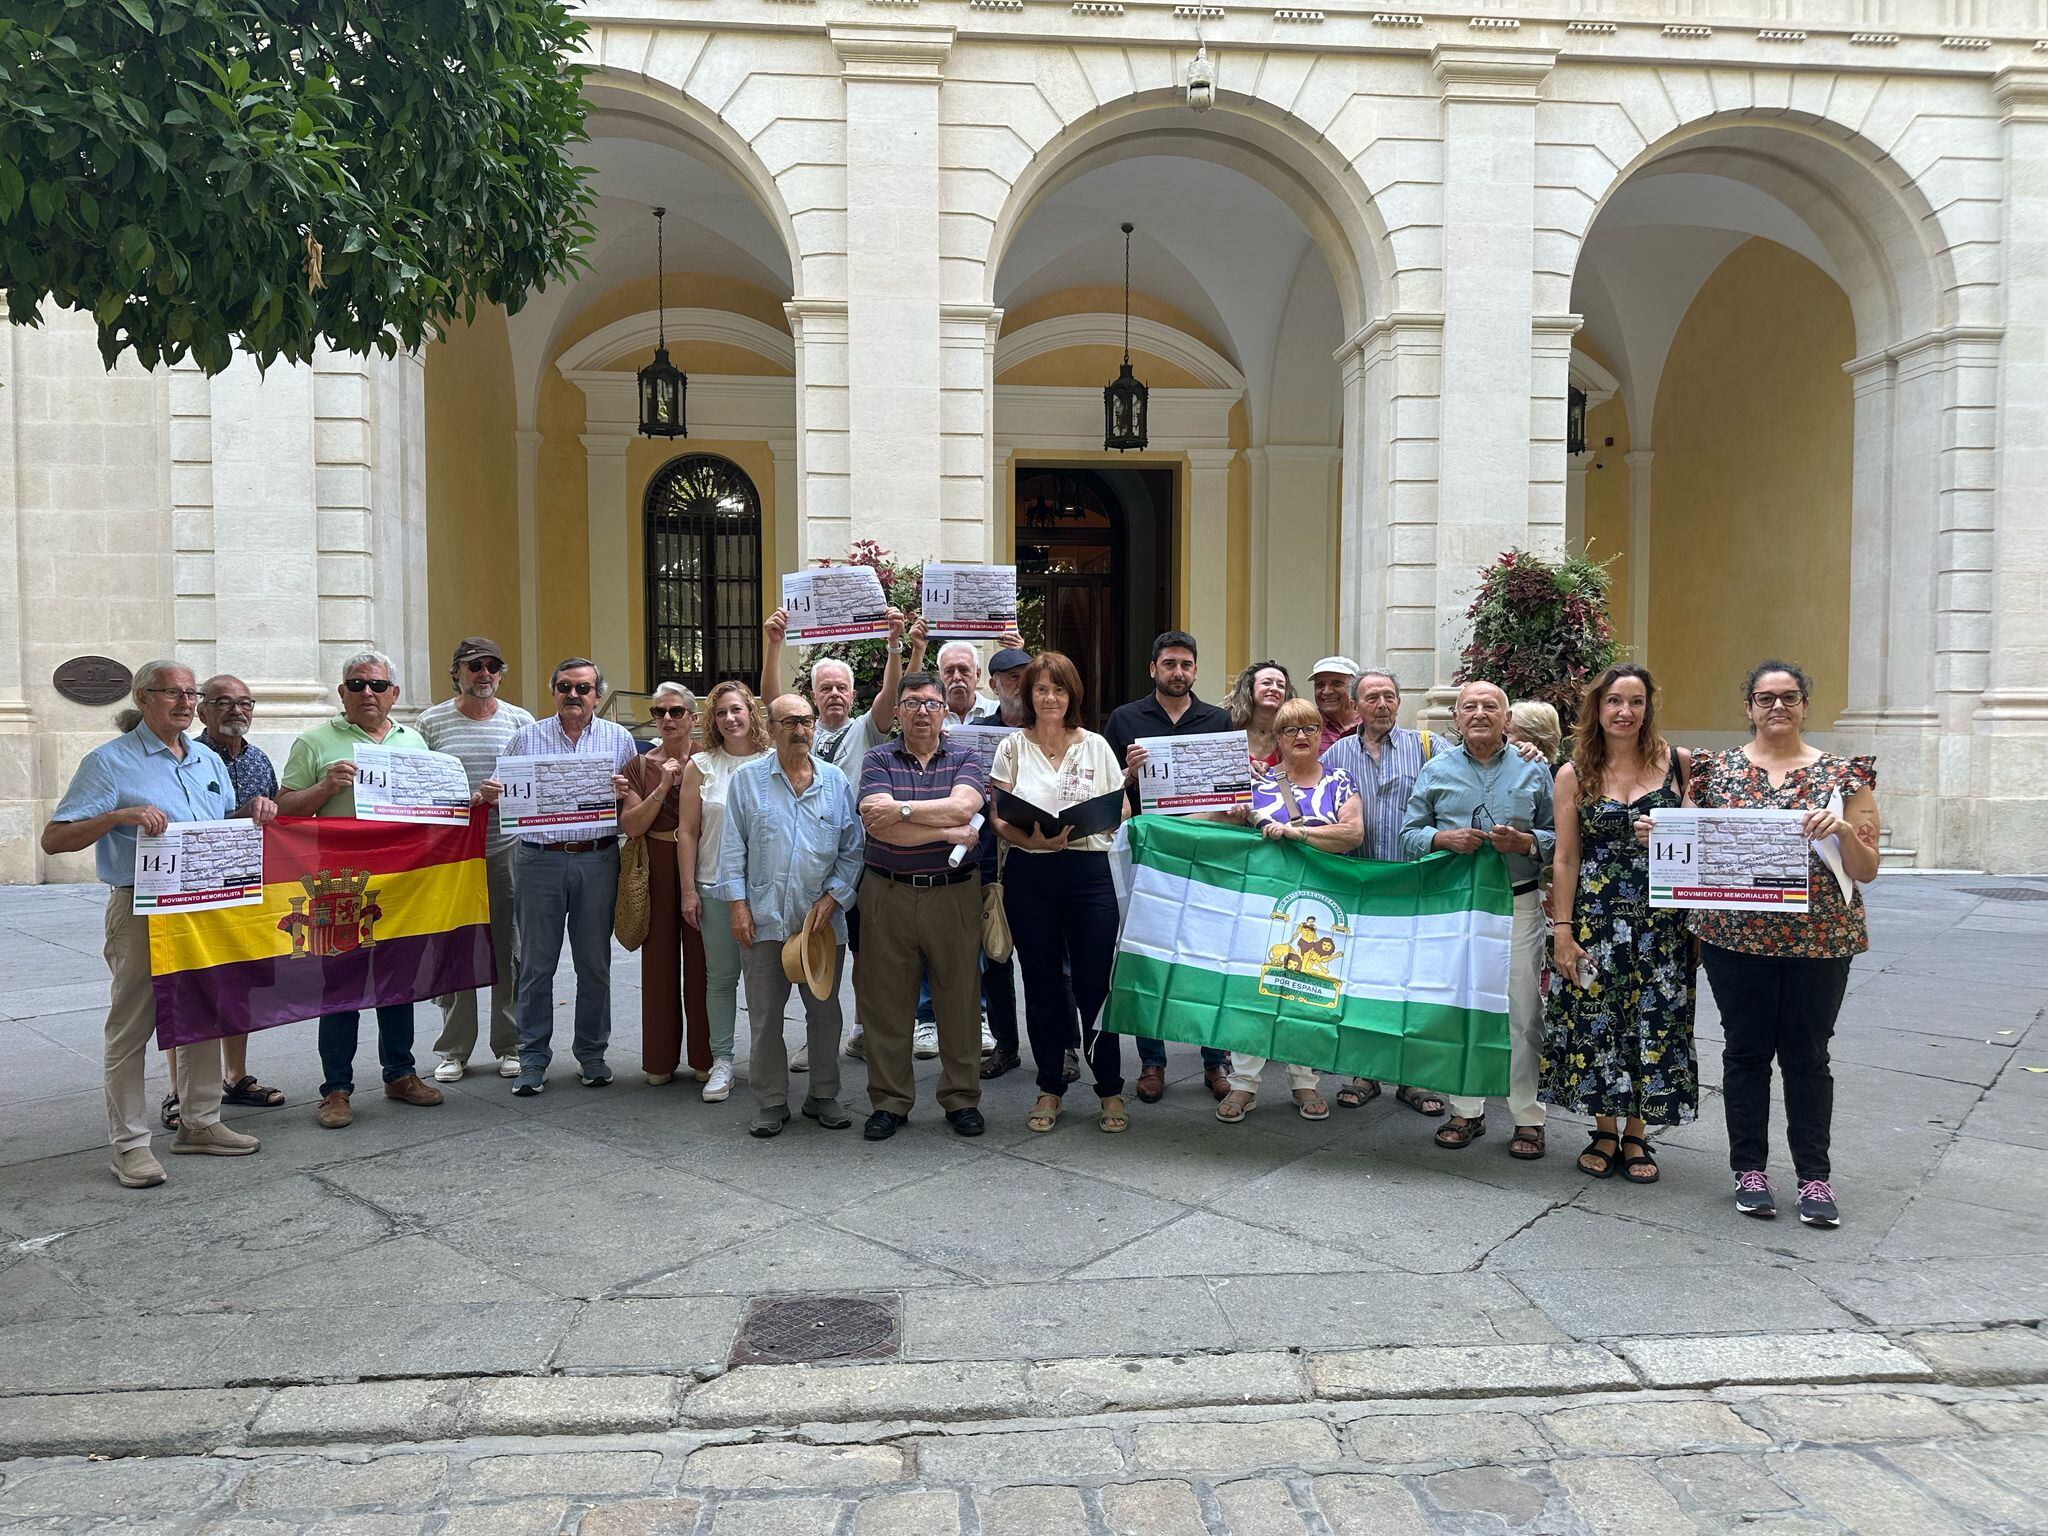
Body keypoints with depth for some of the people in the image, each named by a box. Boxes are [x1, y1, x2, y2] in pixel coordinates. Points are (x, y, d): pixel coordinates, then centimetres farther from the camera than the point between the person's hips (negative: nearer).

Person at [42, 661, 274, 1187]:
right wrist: (118, 816, -24)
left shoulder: (210, 760, 13)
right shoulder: (110, 762, -5)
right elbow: (54, 839, -9)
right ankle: (130, 1143, 10)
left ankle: (200, 1123, 24)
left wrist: (255, 813, 1)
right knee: (132, 1027, 1)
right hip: (141, 912, -6)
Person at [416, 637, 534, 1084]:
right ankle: (454, 1050, 17)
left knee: (510, 951, 5)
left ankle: (510, 1046, 17)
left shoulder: (520, 721, 6)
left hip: (507, 850, 0)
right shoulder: (431, 722, 5)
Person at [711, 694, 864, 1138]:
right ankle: (770, 1101, 16)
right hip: (764, 918, -1)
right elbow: (733, 847, 3)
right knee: (765, 1015, 4)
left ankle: (823, 1095, 23)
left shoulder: (836, 781, 7)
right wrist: (737, 904, -4)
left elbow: (852, 849, 7)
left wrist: (832, 898, -4)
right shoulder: (747, 779, 4)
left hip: (823, 918, 1)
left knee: (825, 1010, 9)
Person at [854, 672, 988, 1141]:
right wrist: (950, 833, -12)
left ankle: (961, 1097, 21)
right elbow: (877, 824, -12)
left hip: (954, 893, 0)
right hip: (887, 894, 0)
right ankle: (890, 1100, 19)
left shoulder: (965, 760, 6)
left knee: (959, 996, 6)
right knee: (886, 1000, 5)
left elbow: (962, 807, -15)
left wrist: (901, 809, -15)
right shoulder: (878, 760, 4)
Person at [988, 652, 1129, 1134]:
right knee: (1042, 985, 8)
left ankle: (1110, 1090, 12)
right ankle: (1050, 1088, 22)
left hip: (1088, 872, 0)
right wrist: (1033, 839, -17)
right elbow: (998, 819, 1)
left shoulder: (1095, 746, 8)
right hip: (1029, 876, 1)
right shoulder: (1013, 747, 7)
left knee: (1095, 984, -1)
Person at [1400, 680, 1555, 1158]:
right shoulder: (1436, 771, 9)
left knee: (1522, 1011, -1)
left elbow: (1559, 836, 7)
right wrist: (1444, 839, -11)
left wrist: (1524, 843, -12)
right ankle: (1466, 1110, 19)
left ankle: (1528, 1117, 11)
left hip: (1517, 904, -1)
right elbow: (1410, 833, 8)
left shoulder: (1533, 771, 8)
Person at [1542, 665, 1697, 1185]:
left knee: (1654, 1021, 5)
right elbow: (1565, 859, 1)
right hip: (1595, 920, 0)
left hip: (1662, 921, 0)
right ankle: (1606, 1132, 23)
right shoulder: (1574, 775, 2)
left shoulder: (1680, 763, 1)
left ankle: (1636, 1135, 22)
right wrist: (1562, 931, -3)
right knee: (1596, 1021, 5)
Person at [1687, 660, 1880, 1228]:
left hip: (1820, 940, 0)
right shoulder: (1717, 769, 4)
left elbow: (1867, 870, 2)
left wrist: (1845, 831, -17)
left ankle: (1814, 1174, 19)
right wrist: (1659, 832, -11)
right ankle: (1750, 1167, 20)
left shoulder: (1843, 774, 3)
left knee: (1807, 1055, 6)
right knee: (1746, 1051, 7)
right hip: (1736, 936, 0)